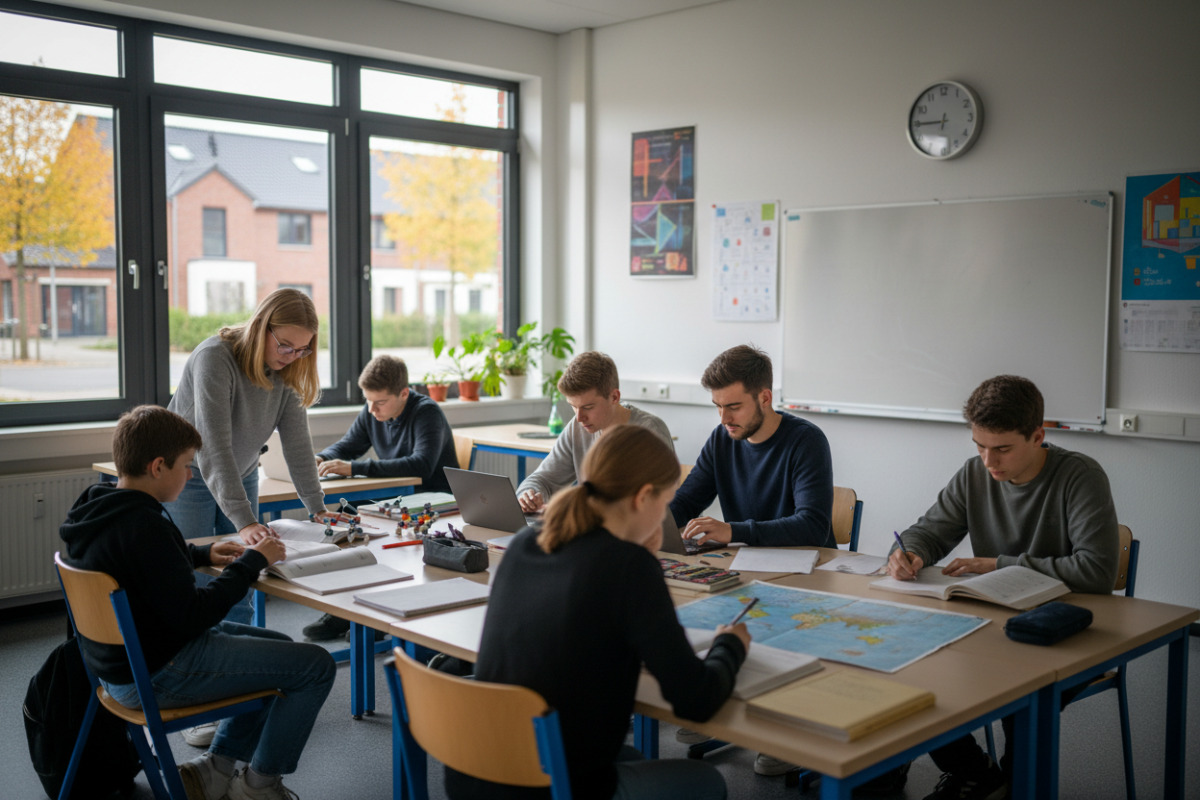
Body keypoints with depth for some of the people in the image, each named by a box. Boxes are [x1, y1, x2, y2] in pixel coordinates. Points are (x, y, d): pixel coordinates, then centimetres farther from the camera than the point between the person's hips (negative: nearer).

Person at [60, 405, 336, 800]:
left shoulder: (95, 508, 3)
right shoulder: (144, 526, -28)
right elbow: (191, 616, -26)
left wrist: (203, 554, 10)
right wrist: (251, 562, -15)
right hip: (156, 676, -11)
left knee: (282, 647, 24)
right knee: (316, 665, -7)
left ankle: (215, 767, 22)